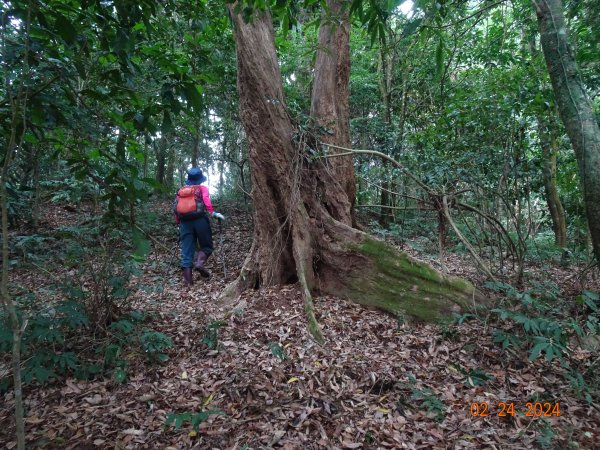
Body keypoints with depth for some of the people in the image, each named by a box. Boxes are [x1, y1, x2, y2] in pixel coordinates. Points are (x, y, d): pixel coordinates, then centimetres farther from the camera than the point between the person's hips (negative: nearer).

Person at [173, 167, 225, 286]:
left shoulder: (181, 190, 19)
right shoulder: (202, 188, 7)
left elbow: (175, 207, 14)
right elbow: (206, 202, -12)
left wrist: (178, 222, 22)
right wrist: (213, 213, -17)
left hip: (185, 222, 4)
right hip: (200, 220, -3)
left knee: (186, 251, 4)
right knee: (207, 246, 11)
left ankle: (188, 280, 1)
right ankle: (199, 263, -18)